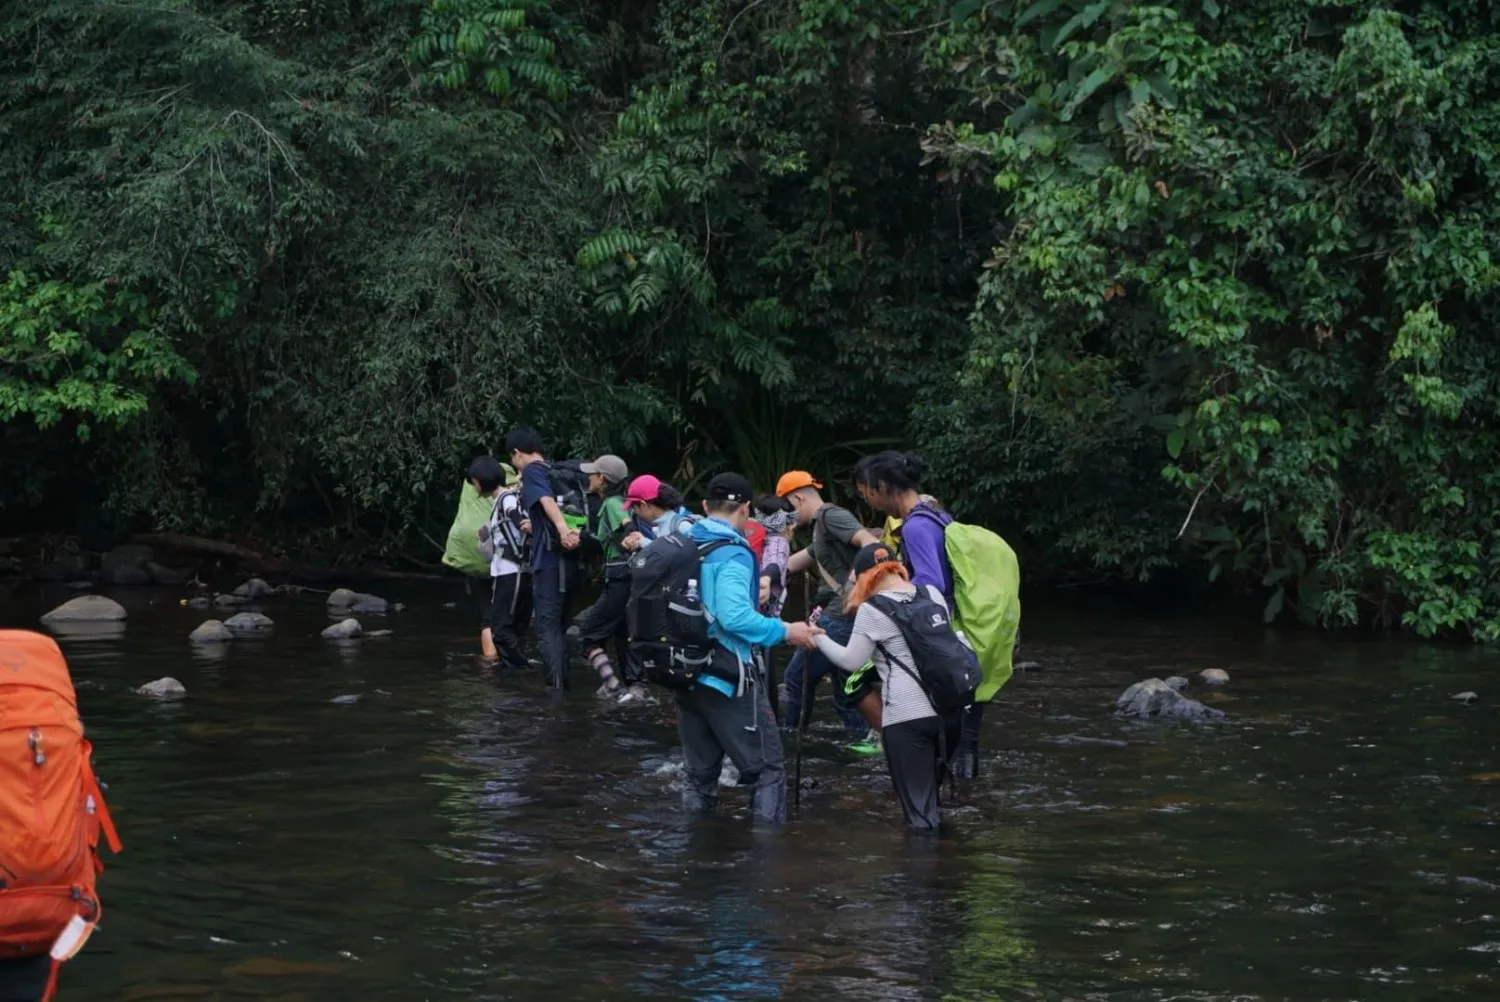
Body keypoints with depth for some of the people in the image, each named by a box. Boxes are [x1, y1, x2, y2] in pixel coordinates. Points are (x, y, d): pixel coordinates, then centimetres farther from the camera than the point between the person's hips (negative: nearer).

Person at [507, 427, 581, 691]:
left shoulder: (532, 470, -5)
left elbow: (546, 499, -24)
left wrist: (562, 528, -41)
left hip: (549, 560, -8)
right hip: (568, 560, 8)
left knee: (547, 628, -9)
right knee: (557, 626, 16)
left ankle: (556, 689, -16)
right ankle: (562, 684, 18)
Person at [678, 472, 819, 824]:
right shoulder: (732, 554, -16)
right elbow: (734, 616, -27)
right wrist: (785, 632, -18)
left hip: (686, 676, 8)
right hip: (727, 678, -7)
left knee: (699, 774, 15)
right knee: (767, 771, 1)